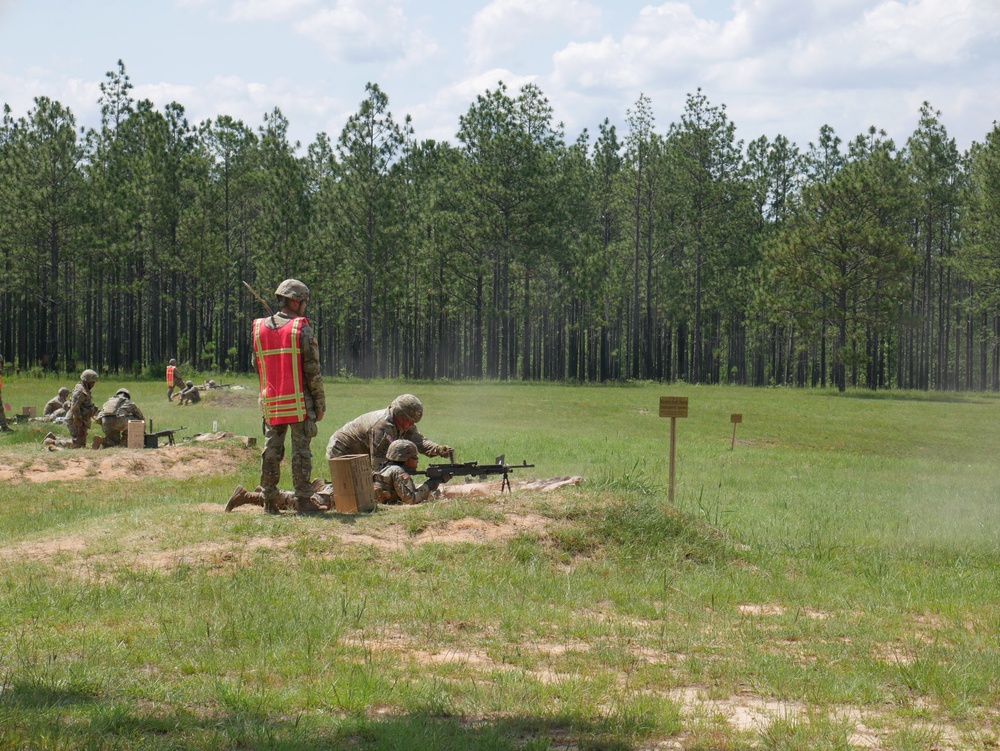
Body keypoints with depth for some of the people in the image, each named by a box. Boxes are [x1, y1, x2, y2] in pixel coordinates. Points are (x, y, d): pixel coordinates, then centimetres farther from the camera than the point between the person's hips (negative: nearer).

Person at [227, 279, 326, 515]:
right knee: (300, 450, -1)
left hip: (271, 403, 5)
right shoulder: (301, 329, -8)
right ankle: (304, 500, 1)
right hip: (298, 402, -5)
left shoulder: (259, 329, 7)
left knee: (271, 450, 9)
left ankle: (269, 499, 12)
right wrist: (320, 402, -3)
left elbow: (257, 367, 12)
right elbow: (313, 371, -9)